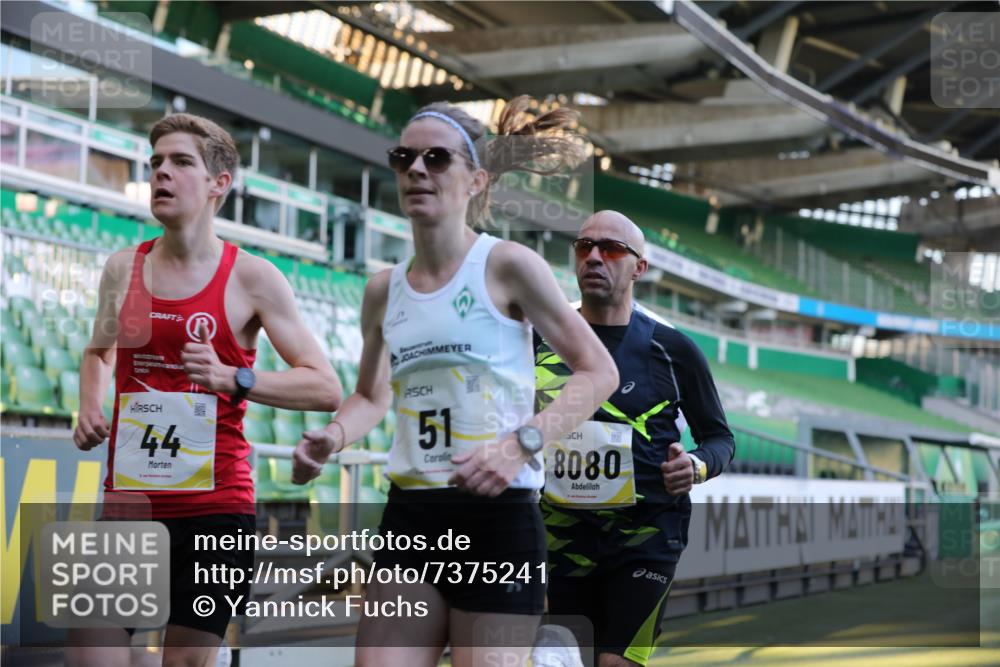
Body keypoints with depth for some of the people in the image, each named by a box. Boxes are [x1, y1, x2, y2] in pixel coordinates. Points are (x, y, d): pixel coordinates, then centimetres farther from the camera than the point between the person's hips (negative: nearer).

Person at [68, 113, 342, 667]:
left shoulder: (252, 278, -4)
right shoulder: (122, 269, 8)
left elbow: (326, 389, -6)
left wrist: (234, 379, -20)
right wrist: (90, 408, 7)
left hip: (215, 505, -3)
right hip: (127, 500, 3)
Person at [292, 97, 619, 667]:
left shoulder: (508, 265, -6)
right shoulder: (384, 290, 10)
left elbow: (599, 371, -5)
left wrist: (522, 443, -19)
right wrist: (331, 439, 3)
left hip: (500, 518, -5)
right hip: (410, 517, 5)